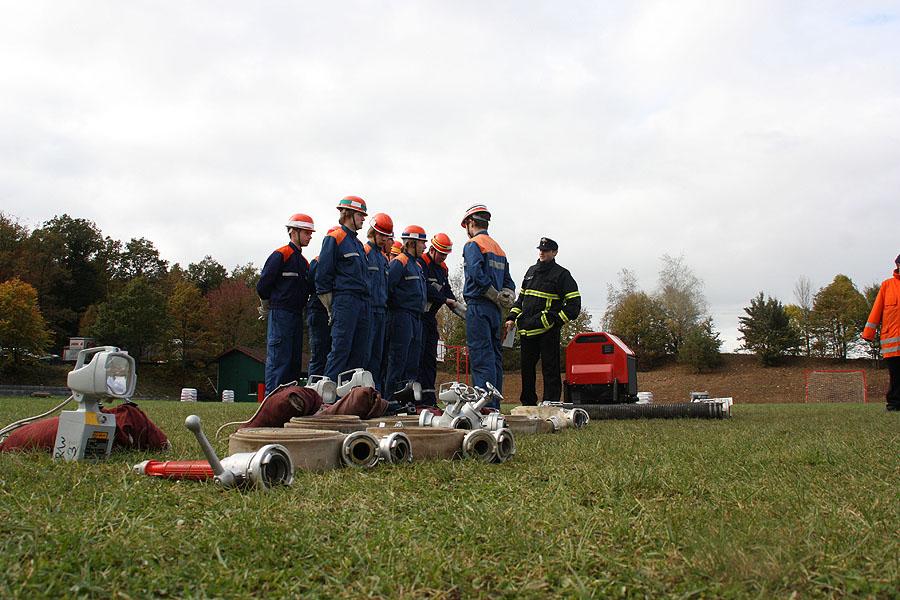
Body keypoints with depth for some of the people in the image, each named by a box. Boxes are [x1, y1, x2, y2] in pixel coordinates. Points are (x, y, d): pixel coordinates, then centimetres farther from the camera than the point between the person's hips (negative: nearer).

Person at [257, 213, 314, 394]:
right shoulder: (280, 255, -7)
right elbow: (263, 286, -10)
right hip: (280, 316, -8)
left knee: (295, 360, 8)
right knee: (278, 360, -9)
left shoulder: (303, 261, 18)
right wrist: (267, 309, 4)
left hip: (297, 316, 8)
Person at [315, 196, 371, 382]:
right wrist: (331, 308, -8)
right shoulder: (334, 239, -3)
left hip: (362, 302, 8)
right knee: (340, 349, -11)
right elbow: (323, 275, -7)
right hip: (344, 301, -8)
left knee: (361, 353, 6)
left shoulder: (358, 243, 22)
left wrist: (365, 301, 17)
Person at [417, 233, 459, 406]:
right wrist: (445, 300, -16)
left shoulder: (442, 268, 17)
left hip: (431, 317, 9)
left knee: (430, 357, 7)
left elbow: (447, 291, 16)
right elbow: (426, 289, -20)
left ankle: (429, 397, 9)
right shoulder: (420, 263, -11)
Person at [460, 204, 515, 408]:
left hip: (479, 306, -8)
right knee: (494, 357, 10)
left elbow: (477, 275, -20)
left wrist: (496, 297, -11)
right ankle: (494, 405, 13)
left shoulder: (472, 245, -4)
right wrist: (505, 296, 2)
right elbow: (508, 282, 17)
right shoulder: (498, 248, 22)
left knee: (481, 357, -10)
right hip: (495, 310, 8)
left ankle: (486, 405, -14)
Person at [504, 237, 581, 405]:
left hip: (547, 330, -7)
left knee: (550, 369, -5)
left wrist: (556, 320, -13)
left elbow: (574, 303, -5)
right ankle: (528, 403, 21)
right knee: (527, 368, 11)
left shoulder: (561, 274, -1)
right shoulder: (531, 271, 19)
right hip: (526, 330, 7)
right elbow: (521, 297, 26)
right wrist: (512, 318, 15)